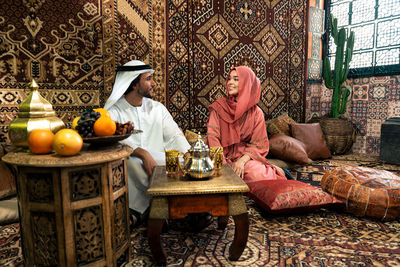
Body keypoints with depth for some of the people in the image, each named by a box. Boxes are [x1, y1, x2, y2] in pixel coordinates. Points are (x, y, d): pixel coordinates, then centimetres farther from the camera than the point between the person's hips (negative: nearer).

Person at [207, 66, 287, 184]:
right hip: (223, 156, 0)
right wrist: (225, 164, -18)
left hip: (247, 157, 0)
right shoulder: (218, 107, 1)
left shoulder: (256, 113, 2)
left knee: (259, 174, -29)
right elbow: (212, 137, -7)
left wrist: (242, 160, -17)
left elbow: (258, 144, 0)